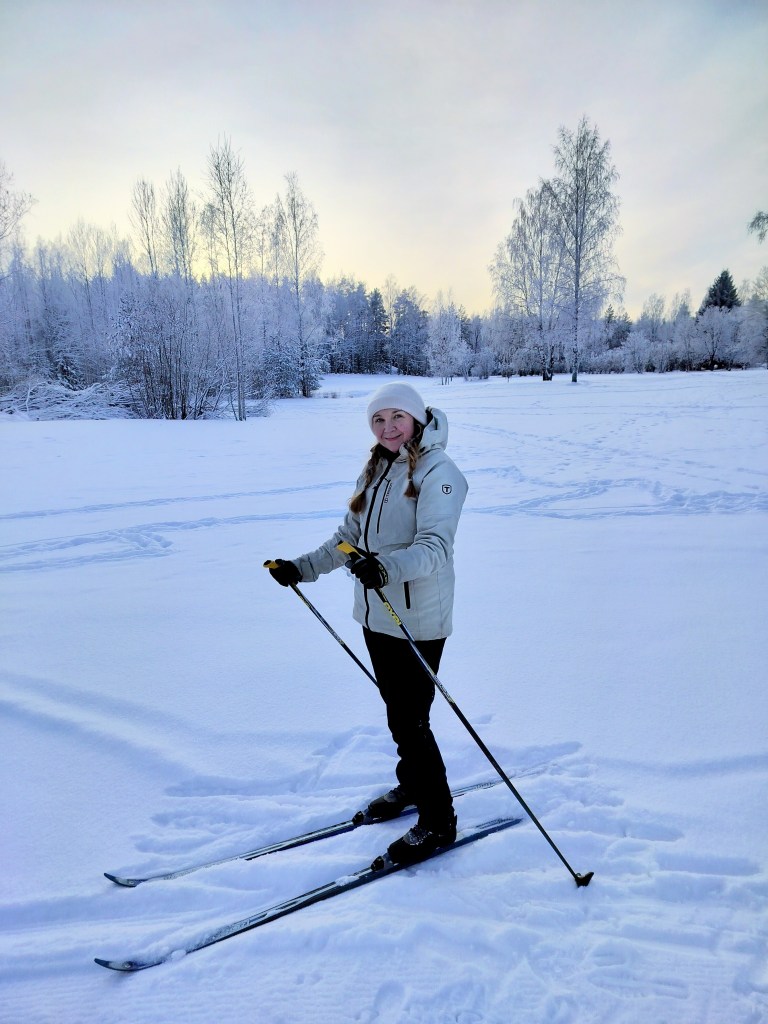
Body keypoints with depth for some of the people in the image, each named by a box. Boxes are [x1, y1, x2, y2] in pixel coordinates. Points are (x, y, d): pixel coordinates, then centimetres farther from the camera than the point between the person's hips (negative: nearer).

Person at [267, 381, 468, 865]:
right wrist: (303, 567, 11)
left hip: (418, 620, -7)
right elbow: (351, 535, 16)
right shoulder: (378, 469, 11)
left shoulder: (438, 471, -13)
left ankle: (439, 821, 17)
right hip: (376, 614, 7)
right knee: (396, 711, 19)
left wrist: (387, 567, -42)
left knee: (410, 720, -2)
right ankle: (412, 784, 42)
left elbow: (435, 545, -26)